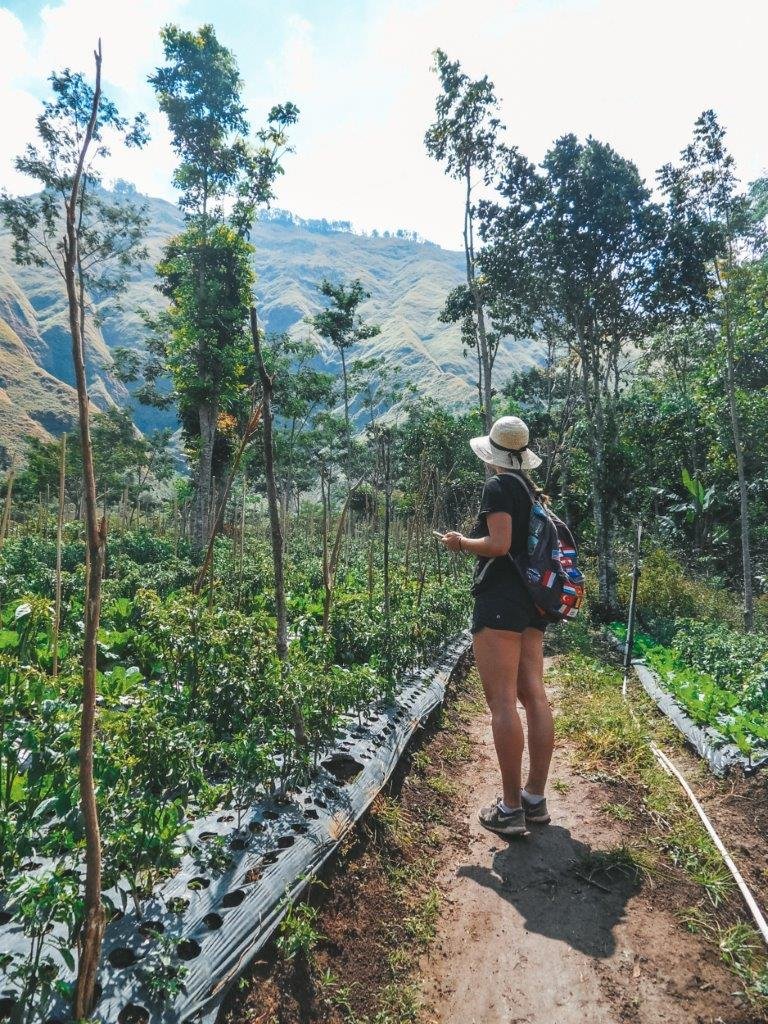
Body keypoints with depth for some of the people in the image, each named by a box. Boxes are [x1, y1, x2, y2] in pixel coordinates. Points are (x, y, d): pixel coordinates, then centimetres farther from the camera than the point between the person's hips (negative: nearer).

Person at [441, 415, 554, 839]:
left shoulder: (498, 486, -9)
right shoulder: (532, 489, 16)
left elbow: (498, 544, -19)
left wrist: (461, 542, -3)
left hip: (499, 601, -9)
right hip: (532, 601, 9)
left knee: (502, 701, -7)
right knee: (534, 696, 8)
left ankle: (511, 809, -3)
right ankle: (536, 799, 16)